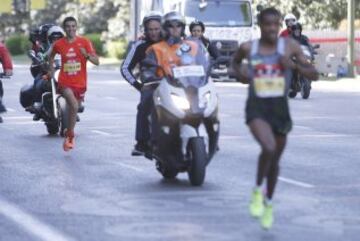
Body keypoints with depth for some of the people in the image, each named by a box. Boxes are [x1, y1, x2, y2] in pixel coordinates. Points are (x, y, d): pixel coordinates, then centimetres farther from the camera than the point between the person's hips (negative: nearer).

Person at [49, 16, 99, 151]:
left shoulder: (84, 42, -4)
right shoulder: (58, 44, -1)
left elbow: (96, 62, -9)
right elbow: (51, 56, 22)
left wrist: (87, 55, -27)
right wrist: (51, 70, 14)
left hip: (80, 83, 2)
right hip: (65, 82, -2)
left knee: (73, 109, 13)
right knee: (74, 106, -26)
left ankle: (69, 136, 35)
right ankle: (71, 134, -11)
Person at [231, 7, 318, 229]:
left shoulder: (290, 45, -2)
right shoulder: (248, 48, -1)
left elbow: (314, 75, 0)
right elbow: (236, 62, 23)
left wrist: (294, 65, -16)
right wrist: (239, 72, 1)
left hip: (280, 107, 2)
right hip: (256, 106, -2)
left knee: (275, 160, 14)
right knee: (268, 148, -28)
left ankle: (268, 203, 38)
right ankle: (257, 191, -3)